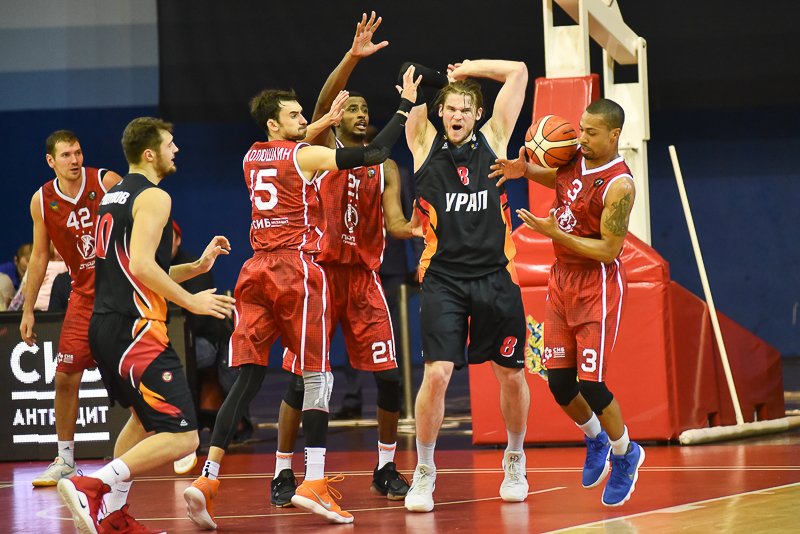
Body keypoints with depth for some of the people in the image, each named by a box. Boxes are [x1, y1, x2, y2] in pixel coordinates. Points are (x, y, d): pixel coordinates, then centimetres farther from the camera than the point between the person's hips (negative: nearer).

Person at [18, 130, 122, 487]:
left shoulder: (107, 182, -10)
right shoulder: (42, 201, 0)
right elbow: (40, 256, 10)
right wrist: (28, 310, 10)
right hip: (84, 295, 3)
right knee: (66, 377, 0)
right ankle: (64, 462, 14)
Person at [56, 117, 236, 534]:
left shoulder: (114, 196, 20)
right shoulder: (154, 197, -9)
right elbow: (141, 266, -21)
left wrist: (197, 266, 21)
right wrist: (191, 301, -12)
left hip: (104, 327, 10)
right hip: (136, 328, -10)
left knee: (145, 419, 30)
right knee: (182, 437, -12)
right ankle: (91, 487, -22)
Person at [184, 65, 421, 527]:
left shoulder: (252, 157, 16)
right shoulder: (306, 156, -4)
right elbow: (376, 153, -8)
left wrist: (324, 124, 34)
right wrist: (406, 107, 2)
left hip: (257, 270, 6)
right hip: (298, 268, -6)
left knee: (248, 378, 2)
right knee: (318, 375, 0)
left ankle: (208, 477, -11)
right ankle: (314, 483, -9)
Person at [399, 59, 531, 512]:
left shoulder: (493, 139, 7)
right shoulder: (425, 144, 5)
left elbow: (518, 72, 6)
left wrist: (466, 70, 11)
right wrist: (444, 83, 12)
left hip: (496, 275, 2)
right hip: (444, 278, -2)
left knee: (511, 374, 9)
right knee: (436, 374, -13)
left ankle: (515, 459, 31)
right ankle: (424, 473, 1)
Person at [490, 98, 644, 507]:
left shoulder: (619, 185, -20)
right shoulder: (574, 158, 2)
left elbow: (609, 249, -22)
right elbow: (555, 178, 26)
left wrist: (554, 233, -24)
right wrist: (525, 170, 6)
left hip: (598, 285, -7)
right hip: (562, 279, 7)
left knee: (591, 383, -9)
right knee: (559, 381, 6)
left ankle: (625, 455, 16)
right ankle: (596, 440, 34)